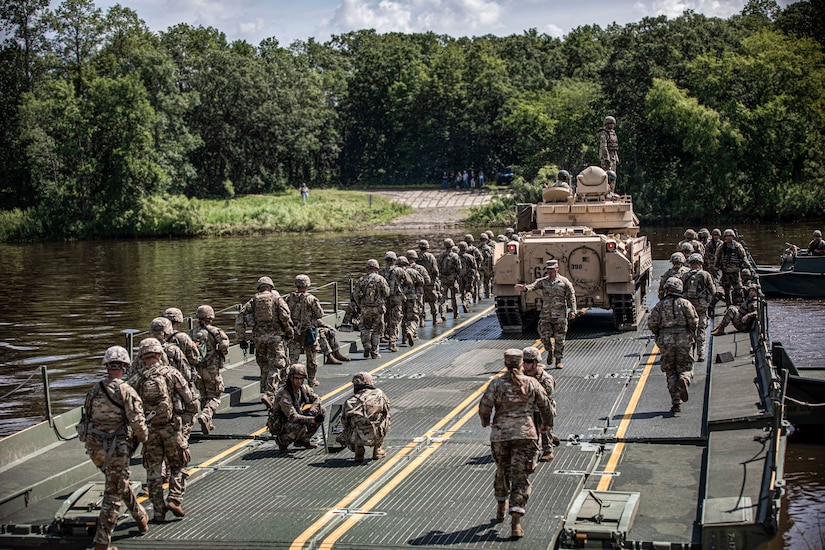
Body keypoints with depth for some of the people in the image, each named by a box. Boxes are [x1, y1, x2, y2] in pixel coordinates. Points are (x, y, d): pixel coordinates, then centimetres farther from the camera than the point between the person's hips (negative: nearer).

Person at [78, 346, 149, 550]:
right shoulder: (126, 391, -12)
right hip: (116, 448, -7)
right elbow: (137, 422, -17)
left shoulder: (94, 390, 7)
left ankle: (140, 517, 42)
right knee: (113, 494, 1)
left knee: (122, 481, 26)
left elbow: (86, 419, 12)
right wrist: (143, 438, 3)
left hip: (94, 448, 7)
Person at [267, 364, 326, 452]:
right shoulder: (283, 394, -29)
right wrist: (313, 420, -43)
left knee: (321, 411, -3)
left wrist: (311, 411, -16)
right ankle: (281, 440, -5)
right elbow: (293, 417, -34)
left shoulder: (304, 388, -6)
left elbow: (316, 399, 7)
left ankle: (302, 440, 7)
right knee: (301, 428, -36)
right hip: (279, 425, -7)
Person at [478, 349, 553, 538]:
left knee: (502, 471, 24)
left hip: (500, 435, 1)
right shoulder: (531, 383, 0)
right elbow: (545, 406, 6)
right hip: (525, 434, -1)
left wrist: (485, 421, 15)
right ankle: (516, 523, -13)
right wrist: (546, 423, 27)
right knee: (520, 478, -2)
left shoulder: (496, 383, -3)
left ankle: (501, 509, 44)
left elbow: (484, 407, -7)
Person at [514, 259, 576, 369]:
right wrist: (524, 288, -34)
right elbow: (533, 285, -12)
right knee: (545, 336, -3)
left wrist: (572, 310, -8)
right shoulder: (542, 281, 6)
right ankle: (550, 351, 27)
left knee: (559, 338, 0)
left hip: (560, 315, -2)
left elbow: (571, 296, 1)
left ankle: (559, 360, 11)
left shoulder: (564, 282, 1)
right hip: (545, 315, 2)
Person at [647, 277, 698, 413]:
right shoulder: (685, 303, 2)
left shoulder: (659, 305, 4)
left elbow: (651, 323, -1)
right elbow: (694, 321, -4)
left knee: (671, 373, 8)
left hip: (666, 341, 1)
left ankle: (676, 402, 1)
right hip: (683, 341, -1)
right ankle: (684, 379, -24)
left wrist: (658, 335, 16)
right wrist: (691, 333, 14)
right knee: (685, 369, 12)